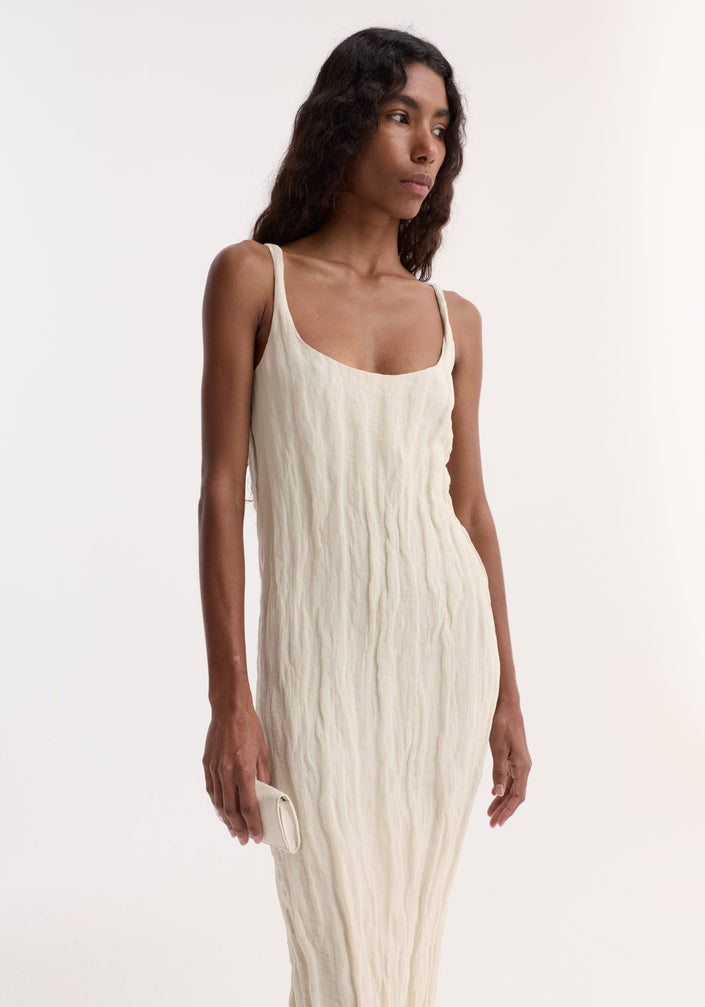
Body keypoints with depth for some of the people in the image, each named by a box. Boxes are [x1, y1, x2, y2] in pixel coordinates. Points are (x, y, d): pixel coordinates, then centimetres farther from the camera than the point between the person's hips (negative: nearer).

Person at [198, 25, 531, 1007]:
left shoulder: (453, 318, 6)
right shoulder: (252, 276, -4)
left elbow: (470, 504, 9)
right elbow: (222, 491, -7)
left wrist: (507, 694, 10)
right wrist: (230, 701, -11)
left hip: (446, 640, 4)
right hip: (318, 657, -3)